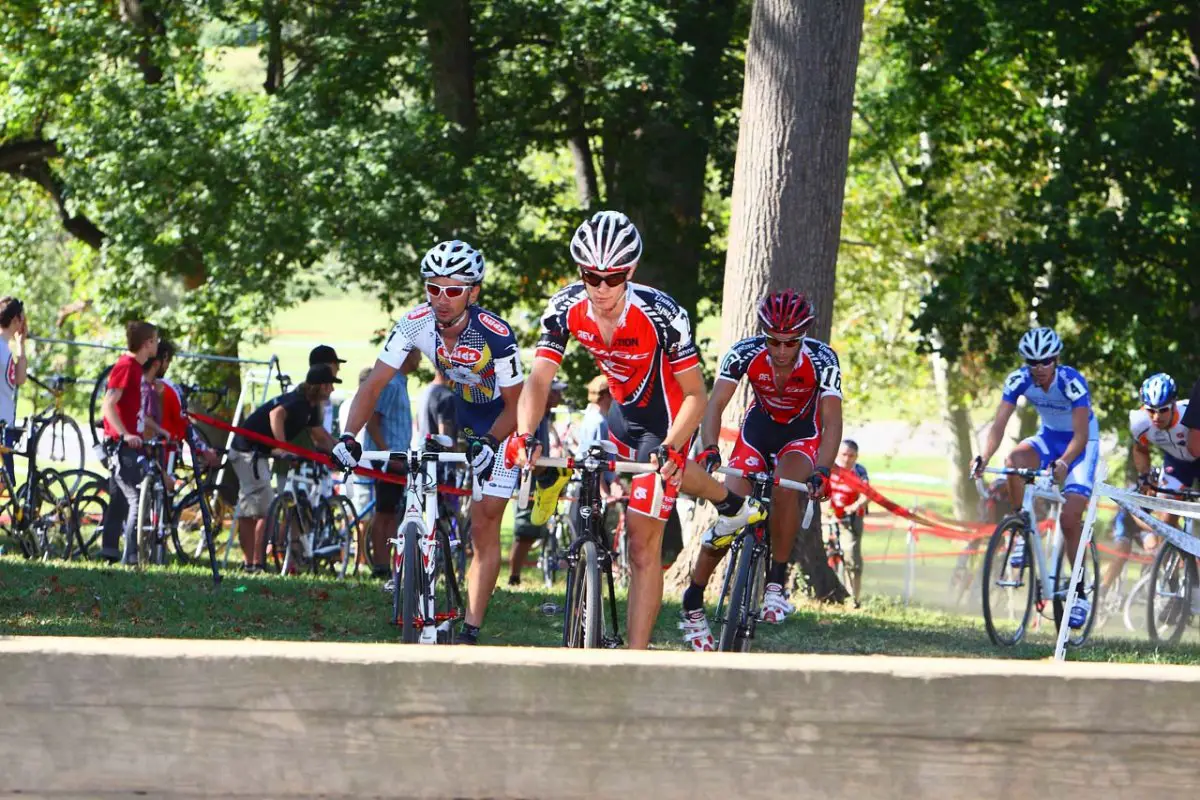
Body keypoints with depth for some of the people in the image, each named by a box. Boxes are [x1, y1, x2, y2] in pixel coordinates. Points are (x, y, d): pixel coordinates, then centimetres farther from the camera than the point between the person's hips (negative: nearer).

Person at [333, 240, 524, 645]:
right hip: (455, 418, 4)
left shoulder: (496, 334, -32)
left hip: (500, 424, -4)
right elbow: (374, 384, -21)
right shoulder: (417, 323, -22)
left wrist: (488, 443, -39)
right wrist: (348, 436, -35)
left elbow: (515, 403, -23)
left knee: (484, 527, -8)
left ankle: (470, 631, -8)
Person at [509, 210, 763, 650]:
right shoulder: (566, 308, -20)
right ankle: (731, 503, 67)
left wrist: (670, 448, -41)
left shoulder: (660, 314, -32)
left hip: (665, 421, -6)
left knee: (642, 547, -12)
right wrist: (525, 436, -42)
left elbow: (695, 394, -26)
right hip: (623, 412, 6)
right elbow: (539, 379, -25)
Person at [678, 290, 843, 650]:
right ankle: (692, 605, 5)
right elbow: (715, 404, -31)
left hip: (803, 430, -1)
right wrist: (709, 450, -49)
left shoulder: (822, 360, -31)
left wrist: (822, 471, -52)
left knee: (785, 489, -33)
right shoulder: (745, 353, -28)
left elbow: (832, 420, -36)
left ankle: (777, 583, -20)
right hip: (760, 424, 1)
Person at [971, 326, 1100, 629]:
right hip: (1048, 438, 4)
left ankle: (1080, 594, -3)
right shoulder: (1019, 380, -18)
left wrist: (1063, 463, -55)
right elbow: (999, 424, -24)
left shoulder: (1071, 381, -30)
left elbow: (1081, 435, -36)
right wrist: (983, 457, -42)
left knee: (1070, 518, -16)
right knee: (1015, 460, -31)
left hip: (1081, 443, -4)